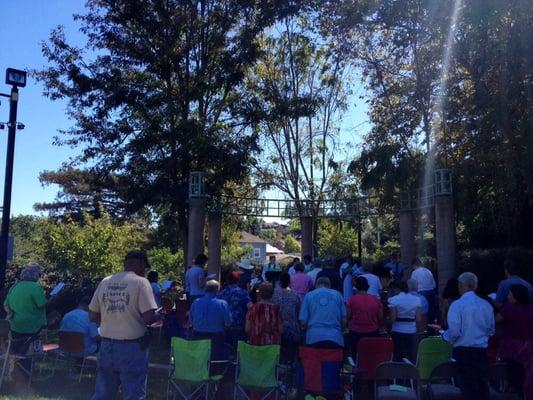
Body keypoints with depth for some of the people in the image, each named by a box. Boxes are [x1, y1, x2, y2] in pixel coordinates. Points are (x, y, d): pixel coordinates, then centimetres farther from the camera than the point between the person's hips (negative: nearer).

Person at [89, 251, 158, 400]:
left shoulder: (105, 282, 5)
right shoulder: (141, 282, -11)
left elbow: (93, 317, 9)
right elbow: (148, 318, -17)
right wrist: (159, 317, 4)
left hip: (107, 345, 5)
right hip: (132, 346, -5)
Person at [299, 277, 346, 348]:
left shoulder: (309, 295, 8)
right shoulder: (337, 294, 10)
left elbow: (303, 322, 3)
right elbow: (344, 320, 8)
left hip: (314, 338, 0)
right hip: (335, 338, 0)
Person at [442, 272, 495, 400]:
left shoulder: (457, 305, -12)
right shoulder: (486, 305, 3)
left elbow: (454, 331, -16)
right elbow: (491, 330, 12)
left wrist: (444, 335, 4)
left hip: (463, 350, -4)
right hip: (482, 350, 5)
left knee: (468, 386, 3)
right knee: (482, 385, 12)